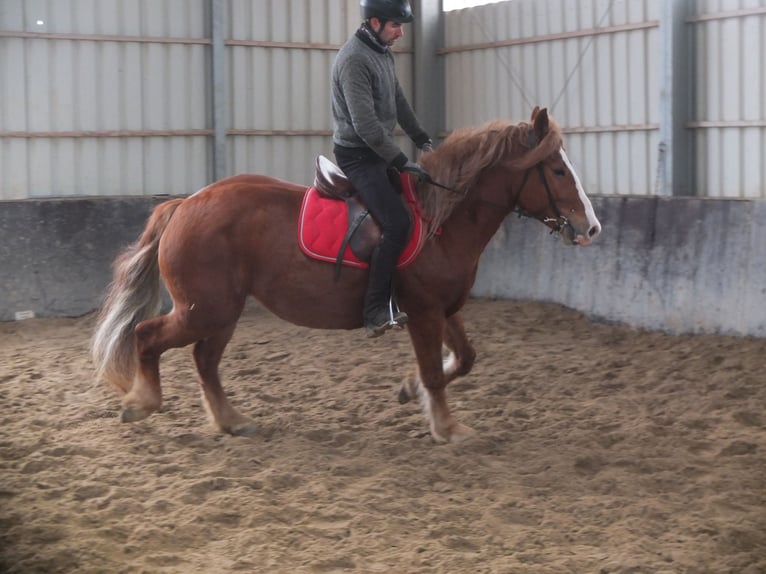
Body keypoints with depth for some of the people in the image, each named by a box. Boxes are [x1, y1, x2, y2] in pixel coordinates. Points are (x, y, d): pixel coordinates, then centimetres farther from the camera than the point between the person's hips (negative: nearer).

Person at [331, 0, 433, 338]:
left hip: (379, 151, 10)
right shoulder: (354, 59, -21)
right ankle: (376, 313, -22)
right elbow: (365, 124, -25)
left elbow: (398, 102, 21)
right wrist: (401, 163, -23)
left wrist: (422, 141, 17)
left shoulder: (383, 53, 9)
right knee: (397, 223, -22)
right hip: (358, 155, -10)